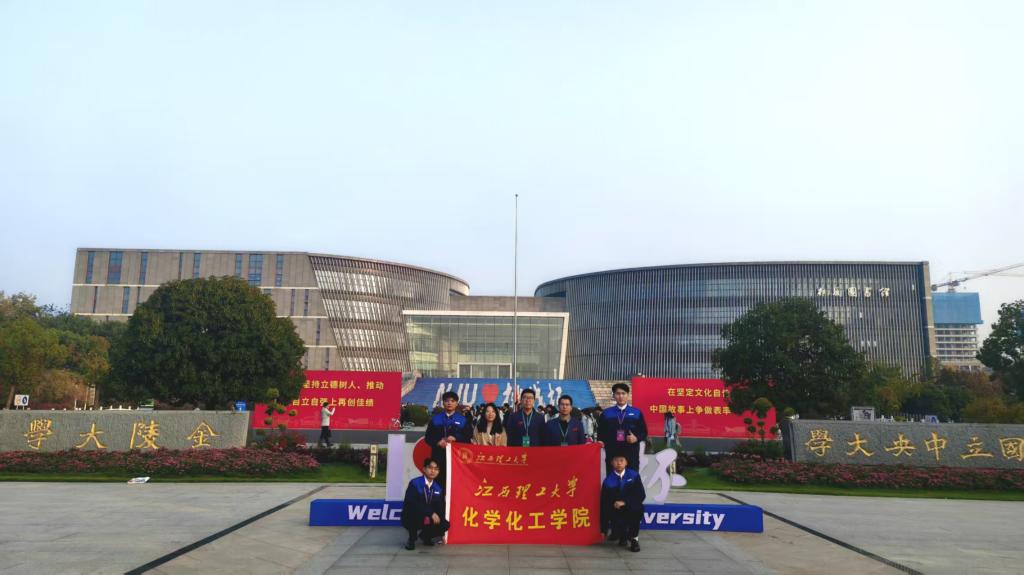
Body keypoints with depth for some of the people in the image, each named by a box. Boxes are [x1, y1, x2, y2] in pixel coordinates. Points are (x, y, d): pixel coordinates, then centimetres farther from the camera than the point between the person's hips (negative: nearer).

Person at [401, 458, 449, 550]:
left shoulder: (439, 488, -1)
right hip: (410, 519, -5)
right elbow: (412, 504, -27)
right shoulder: (415, 483, -16)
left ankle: (425, 535, 15)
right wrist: (431, 513, -34)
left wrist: (441, 533, -2)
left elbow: (440, 508, 2)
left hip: (428, 519, 5)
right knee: (417, 513, -37)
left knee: (445, 525, -16)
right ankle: (412, 539, -8)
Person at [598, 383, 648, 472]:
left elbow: (644, 432, 8)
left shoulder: (637, 413, 9)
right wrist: (602, 442, -6)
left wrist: (637, 438, -10)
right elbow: (601, 432, 12)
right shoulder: (606, 413, 11)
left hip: (631, 453, 0)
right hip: (612, 454, 0)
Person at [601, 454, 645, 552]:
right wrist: (604, 529, -7)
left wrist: (624, 502, -25)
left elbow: (641, 495, -10)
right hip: (616, 511, 0)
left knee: (638, 509, -32)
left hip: (632, 509, 0)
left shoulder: (634, 475, -5)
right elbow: (604, 504, -6)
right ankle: (622, 535, 14)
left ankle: (634, 538, -10)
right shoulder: (608, 481, -7)